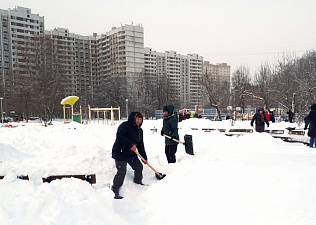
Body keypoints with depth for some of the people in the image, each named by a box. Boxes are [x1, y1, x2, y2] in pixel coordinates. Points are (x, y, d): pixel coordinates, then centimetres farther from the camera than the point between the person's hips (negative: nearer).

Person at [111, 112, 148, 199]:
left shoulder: (140, 130, 12)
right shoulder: (125, 125, -13)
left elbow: (140, 145, 15)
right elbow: (120, 136, -27)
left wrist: (144, 157, 12)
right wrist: (131, 144, -25)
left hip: (131, 154, 8)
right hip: (120, 153, -8)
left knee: (139, 167, 15)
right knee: (122, 171, -12)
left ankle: (138, 182, 39)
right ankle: (115, 190, -1)